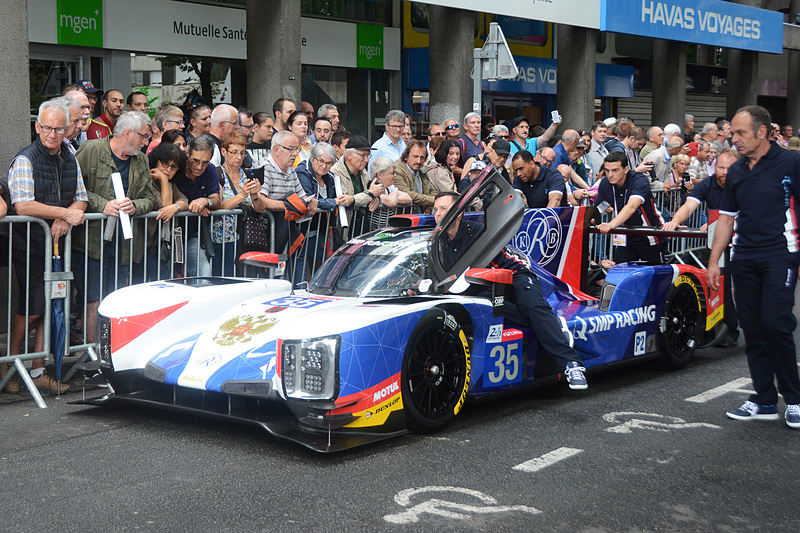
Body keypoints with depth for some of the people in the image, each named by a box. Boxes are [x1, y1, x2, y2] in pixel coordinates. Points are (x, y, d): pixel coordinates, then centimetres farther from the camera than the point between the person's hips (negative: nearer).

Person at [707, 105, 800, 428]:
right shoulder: (736, 172, 14)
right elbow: (727, 218, 18)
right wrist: (713, 261, 14)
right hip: (744, 259, 6)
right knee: (752, 331, 5)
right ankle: (764, 401, 13)